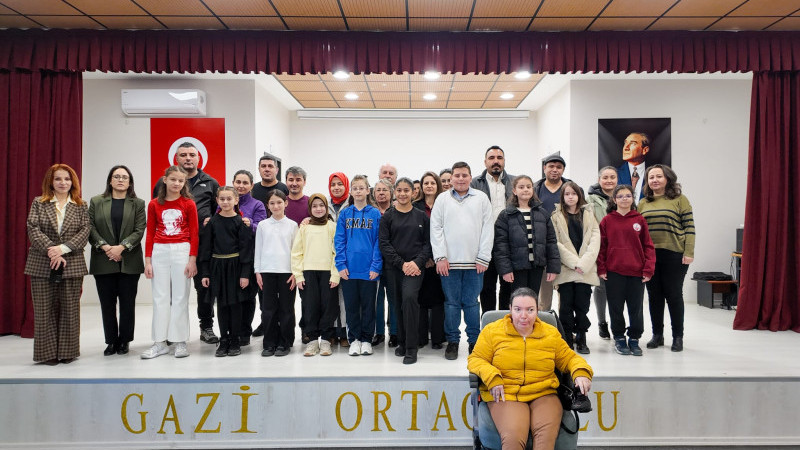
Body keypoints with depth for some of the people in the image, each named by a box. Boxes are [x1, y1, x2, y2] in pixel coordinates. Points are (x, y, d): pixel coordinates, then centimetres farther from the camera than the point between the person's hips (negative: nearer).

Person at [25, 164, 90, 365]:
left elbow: (85, 231, -1)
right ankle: (48, 352, 12)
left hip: (72, 265, 0)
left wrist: (63, 248, -14)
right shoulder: (39, 203, 8)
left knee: (70, 309, 3)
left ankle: (67, 351, 13)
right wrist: (50, 250, -15)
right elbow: (33, 229, -3)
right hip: (42, 265, 0)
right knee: (45, 309, 3)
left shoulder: (80, 206, 9)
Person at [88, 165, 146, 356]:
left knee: (127, 303, 3)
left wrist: (121, 247, -13)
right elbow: (91, 228, 3)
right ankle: (111, 341, 16)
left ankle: (124, 341, 15)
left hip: (129, 261, -1)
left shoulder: (138, 204, 6)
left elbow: (139, 230, -2)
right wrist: (105, 247, -11)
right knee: (107, 303, 5)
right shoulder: (96, 202, 9)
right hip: (103, 261, 1)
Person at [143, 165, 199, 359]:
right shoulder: (154, 204, 5)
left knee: (180, 297, 4)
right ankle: (160, 342, 14)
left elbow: (194, 234, -1)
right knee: (160, 297, 6)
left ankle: (180, 341, 12)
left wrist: (192, 260, -6)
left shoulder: (188, 204, 0)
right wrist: (147, 261, 3)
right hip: (159, 252, 2)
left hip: (182, 251, -2)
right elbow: (150, 234, 7)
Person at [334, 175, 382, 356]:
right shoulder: (344, 214, 5)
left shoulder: (375, 214, 0)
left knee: (368, 306, 8)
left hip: (369, 270, -1)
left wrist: (376, 266, -10)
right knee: (351, 306, 10)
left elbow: (378, 242, -2)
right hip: (349, 270, 2)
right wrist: (341, 265, -7)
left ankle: (366, 340, 21)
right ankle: (354, 339, 22)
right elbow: (339, 241, 2)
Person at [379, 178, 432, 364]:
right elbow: (384, 244, -1)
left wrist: (417, 262, -10)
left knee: (409, 298, -21)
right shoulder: (388, 216, 6)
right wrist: (401, 263, -10)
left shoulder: (421, 216, 8)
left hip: (414, 267, -1)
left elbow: (428, 243, 5)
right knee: (398, 305, 5)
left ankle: (411, 348, -14)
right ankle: (402, 343, 23)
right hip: (393, 268, 2)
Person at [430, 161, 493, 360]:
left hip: (474, 262, 0)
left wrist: (483, 258, -2)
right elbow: (436, 229, 4)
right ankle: (452, 341, 17)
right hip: (449, 261, 0)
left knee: (471, 302, 6)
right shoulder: (442, 199, 7)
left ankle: (474, 341, 18)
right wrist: (440, 257, -5)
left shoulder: (481, 198, 7)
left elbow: (487, 229, 4)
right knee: (452, 303, 5)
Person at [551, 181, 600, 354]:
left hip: (586, 269, 2)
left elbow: (594, 241, 2)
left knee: (582, 305, 3)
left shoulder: (589, 215, 11)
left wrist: (583, 263, -10)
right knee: (566, 306, -1)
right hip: (565, 268, -1)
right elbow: (556, 243, -4)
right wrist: (574, 262, -12)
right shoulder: (556, 217, 5)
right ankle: (567, 340, 8)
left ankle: (581, 340, 14)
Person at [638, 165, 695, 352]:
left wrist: (689, 253, -11)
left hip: (674, 256, -4)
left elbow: (689, 227, -4)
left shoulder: (680, 200, 0)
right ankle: (657, 335, 20)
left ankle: (678, 337, 15)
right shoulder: (643, 203, 12)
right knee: (654, 296, 9)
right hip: (648, 256, 4)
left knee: (674, 295, 3)